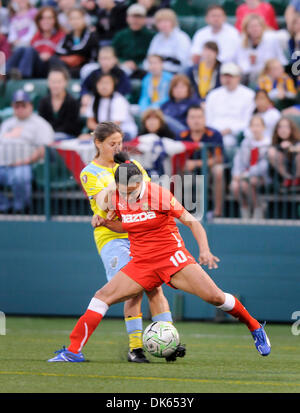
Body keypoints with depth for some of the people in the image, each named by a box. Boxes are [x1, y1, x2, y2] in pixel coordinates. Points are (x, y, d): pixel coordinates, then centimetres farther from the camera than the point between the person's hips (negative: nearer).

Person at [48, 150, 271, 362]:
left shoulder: (159, 194, -15)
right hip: (141, 263, 4)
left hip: (172, 256, -4)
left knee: (215, 297, -14)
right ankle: (74, 350, -8)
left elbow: (192, 221, -11)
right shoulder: (116, 199, -1)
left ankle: (255, 328, 10)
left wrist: (204, 250, -24)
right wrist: (106, 222, -1)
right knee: (102, 296, -10)